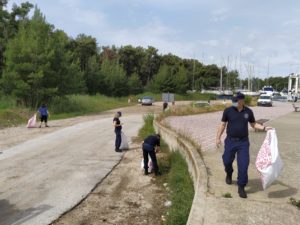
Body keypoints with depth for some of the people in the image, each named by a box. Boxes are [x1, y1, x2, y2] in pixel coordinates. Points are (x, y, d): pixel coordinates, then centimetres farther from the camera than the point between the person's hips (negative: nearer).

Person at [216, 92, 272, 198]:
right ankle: (229, 174, 46)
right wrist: (218, 138, -2)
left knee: (243, 165, -5)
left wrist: (264, 128, -4)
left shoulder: (248, 112, -1)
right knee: (227, 161, 12)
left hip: (243, 142, 0)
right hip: (230, 141, 0)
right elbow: (223, 124, 1)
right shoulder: (228, 111, -5)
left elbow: (253, 124, 11)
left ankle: (241, 187, 7)